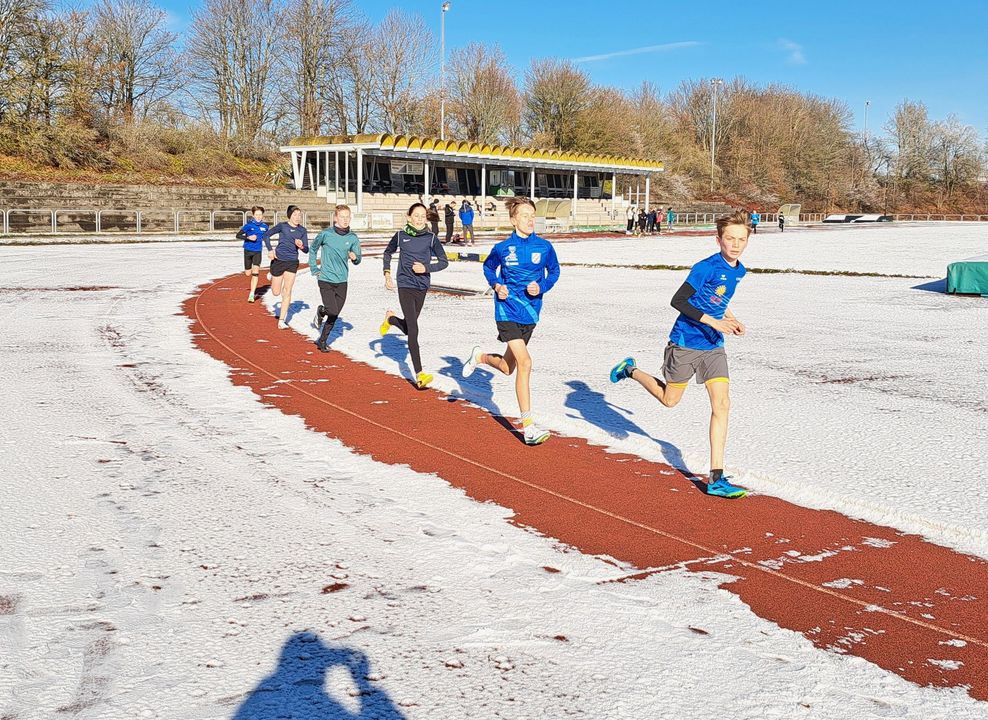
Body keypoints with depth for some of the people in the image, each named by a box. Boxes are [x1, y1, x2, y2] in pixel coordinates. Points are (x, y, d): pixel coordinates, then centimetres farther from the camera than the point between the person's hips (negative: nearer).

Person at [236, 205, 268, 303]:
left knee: (255, 272, -14)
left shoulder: (264, 226, 0)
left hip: (257, 251, 1)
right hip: (248, 251, -1)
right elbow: (238, 235, -12)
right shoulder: (249, 225, -11)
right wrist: (248, 238, -22)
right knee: (248, 273, 6)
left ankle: (251, 294, -11)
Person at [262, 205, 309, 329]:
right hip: (278, 260, -2)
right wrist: (270, 250, -11)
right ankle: (272, 275, 42)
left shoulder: (302, 231, 4)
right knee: (276, 292, 8)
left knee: (287, 291, -4)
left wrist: (301, 246, -18)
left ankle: (282, 320, 3)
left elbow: (306, 250, 4)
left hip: (292, 263, 2)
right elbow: (266, 235, 1)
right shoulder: (282, 226, -5)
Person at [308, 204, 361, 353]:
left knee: (334, 315, 9)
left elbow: (357, 260, 3)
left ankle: (322, 341, 27)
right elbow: (313, 248, 9)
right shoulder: (326, 234, -7)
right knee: (332, 311, -13)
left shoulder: (353, 237, 1)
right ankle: (321, 312, 21)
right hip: (326, 279, -3)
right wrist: (314, 268, 5)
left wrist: (354, 257, -20)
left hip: (342, 281, 3)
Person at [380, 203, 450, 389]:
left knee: (407, 329, 18)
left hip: (422, 287, 3)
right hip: (405, 286, -3)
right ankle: (419, 375, -15)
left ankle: (390, 318, 54)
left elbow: (444, 261, 2)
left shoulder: (431, 238, 0)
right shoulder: (401, 236, -1)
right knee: (413, 330, -13)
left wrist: (426, 268, -13)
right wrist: (387, 274, 6)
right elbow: (388, 253, 16)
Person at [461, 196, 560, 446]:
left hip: (530, 312, 4)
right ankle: (528, 426, -14)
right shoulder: (503, 248, -6)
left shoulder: (544, 247, -3)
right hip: (508, 311, -4)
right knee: (525, 363, -18)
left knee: (508, 367, 16)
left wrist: (541, 287, -9)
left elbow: (554, 271, 11)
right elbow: (488, 267, 13)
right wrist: (497, 286, -6)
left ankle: (481, 357, 52)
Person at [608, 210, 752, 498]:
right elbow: (677, 301, -23)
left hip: (713, 345, 6)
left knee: (722, 404, -7)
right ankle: (630, 370, 41)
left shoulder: (739, 271, 6)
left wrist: (729, 318, 10)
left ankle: (716, 478, -5)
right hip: (685, 343, -6)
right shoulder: (706, 267, -20)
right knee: (670, 399, 13)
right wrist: (711, 320, -28)